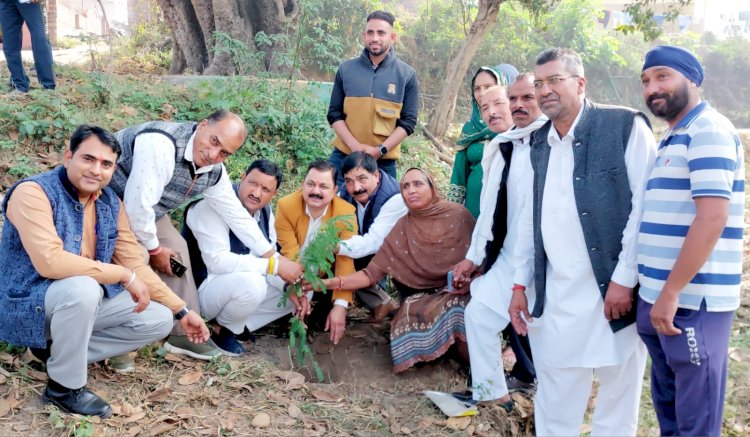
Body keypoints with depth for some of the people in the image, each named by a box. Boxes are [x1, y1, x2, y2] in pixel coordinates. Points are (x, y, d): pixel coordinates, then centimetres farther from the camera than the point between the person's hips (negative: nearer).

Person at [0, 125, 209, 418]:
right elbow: (49, 261, -32)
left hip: (83, 298, 7)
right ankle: (63, 387, -15)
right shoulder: (33, 192, -20)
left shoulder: (110, 203, 1)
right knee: (83, 288, -37)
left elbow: (135, 264, 6)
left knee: (159, 320, -2)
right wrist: (123, 276, -27)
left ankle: (58, 347, 4)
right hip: (28, 305, -7)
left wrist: (181, 311, 2)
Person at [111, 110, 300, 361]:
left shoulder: (214, 171, -9)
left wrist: (274, 258, 2)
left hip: (144, 210, 8)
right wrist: (154, 249, -20)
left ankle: (183, 333, 13)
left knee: (176, 249, 3)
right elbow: (138, 204, -36)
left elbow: (236, 214, 1)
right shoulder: (161, 144, -37)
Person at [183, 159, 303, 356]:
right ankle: (222, 331, -8)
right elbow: (217, 260, -36)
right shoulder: (213, 205, -25)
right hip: (201, 288, -8)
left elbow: (267, 256, 4)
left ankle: (239, 325, 3)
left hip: (242, 285, 9)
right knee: (251, 282, -37)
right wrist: (275, 265, -36)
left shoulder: (265, 211, 1)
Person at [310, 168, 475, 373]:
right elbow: (372, 274, -5)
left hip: (465, 289, -1)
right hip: (428, 296, 1)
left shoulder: (458, 213, -5)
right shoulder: (402, 230, -3)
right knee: (410, 322, -31)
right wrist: (333, 282, -19)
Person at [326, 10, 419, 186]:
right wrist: (355, 146, -11)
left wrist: (380, 150, -13)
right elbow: (334, 114, 4)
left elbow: (408, 121, -1)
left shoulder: (407, 75, 1)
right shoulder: (346, 69, 4)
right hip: (344, 156, 1)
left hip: (384, 161, -1)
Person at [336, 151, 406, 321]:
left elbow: (374, 242, -42)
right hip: (366, 255, 6)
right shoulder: (345, 194, -10)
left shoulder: (396, 198, -32)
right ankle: (380, 303, -6)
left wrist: (337, 247, -58)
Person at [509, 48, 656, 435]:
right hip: (555, 298, 5)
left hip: (612, 291, -5)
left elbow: (644, 207, -11)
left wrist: (625, 279, -14)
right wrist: (520, 283, 14)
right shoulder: (540, 141, 13)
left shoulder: (625, 126, -6)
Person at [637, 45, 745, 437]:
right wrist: (657, 292, 15)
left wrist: (671, 293, -22)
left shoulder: (708, 131, -12)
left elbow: (712, 218, -22)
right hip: (658, 297, 9)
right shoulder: (673, 138, 17)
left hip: (690, 301, -9)